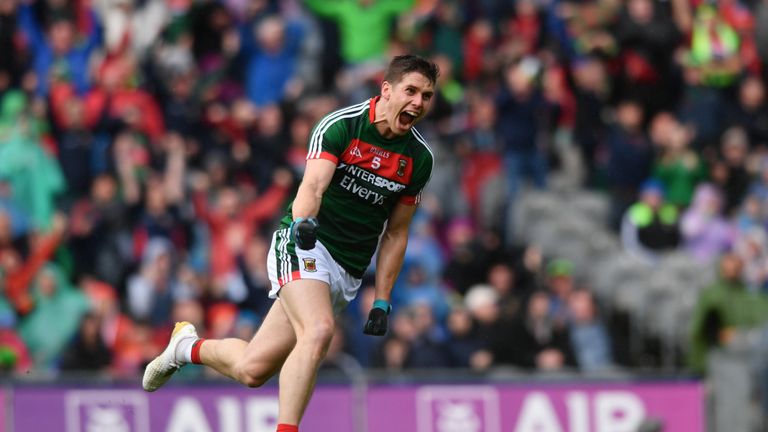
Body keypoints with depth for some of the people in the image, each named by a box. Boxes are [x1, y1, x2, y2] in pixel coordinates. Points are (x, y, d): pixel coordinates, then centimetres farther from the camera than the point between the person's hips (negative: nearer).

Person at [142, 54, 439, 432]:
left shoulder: (420, 158, 4)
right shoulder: (340, 125, -11)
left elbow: (395, 233, 14)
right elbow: (313, 186, -25)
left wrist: (381, 302, 10)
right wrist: (303, 223, -47)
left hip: (347, 273, 5)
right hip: (305, 245, -5)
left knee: (251, 370, -2)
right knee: (318, 330, -34)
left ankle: (189, 347, 27)